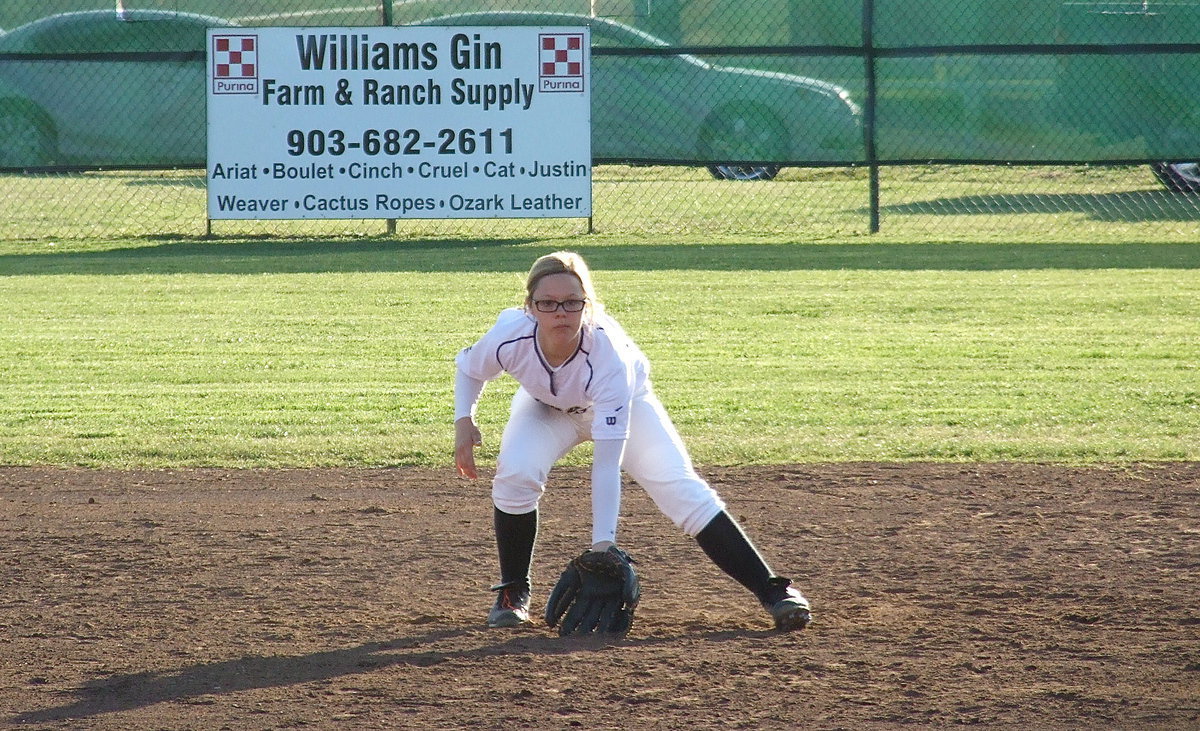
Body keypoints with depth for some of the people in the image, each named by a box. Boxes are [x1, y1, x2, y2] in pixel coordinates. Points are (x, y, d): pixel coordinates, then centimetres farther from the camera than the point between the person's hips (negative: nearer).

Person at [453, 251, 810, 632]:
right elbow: (469, 369, -7)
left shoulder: (609, 354, -41)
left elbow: (607, 463, -42)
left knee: (681, 488, -19)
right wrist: (463, 421, -25)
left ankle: (771, 590, -15)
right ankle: (513, 592, -5)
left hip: (625, 404, -2)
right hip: (547, 408, 2)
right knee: (515, 472, -27)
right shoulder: (510, 338, -34)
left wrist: (602, 545, -45)